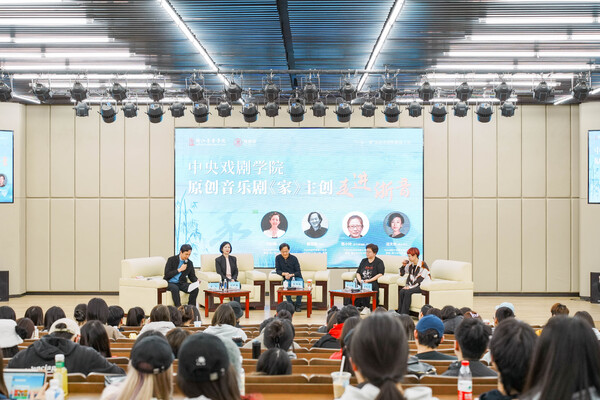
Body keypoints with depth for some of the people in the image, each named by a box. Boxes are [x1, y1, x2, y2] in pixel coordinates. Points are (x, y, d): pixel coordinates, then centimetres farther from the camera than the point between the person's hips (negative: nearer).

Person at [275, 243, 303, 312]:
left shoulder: (293, 258, -3)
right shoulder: (278, 258, 2)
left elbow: (298, 272, -3)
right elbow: (277, 270, 1)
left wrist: (291, 275, -24)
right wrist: (284, 274, -20)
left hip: (296, 277, -1)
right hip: (287, 278, 1)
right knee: (286, 287, -36)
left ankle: (298, 305, -17)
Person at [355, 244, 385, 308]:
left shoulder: (379, 261, 8)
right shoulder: (363, 261, 25)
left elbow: (380, 274, -4)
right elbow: (358, 272, 20)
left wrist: (369, 280, -12)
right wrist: (360, 280, -1)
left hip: (373, 281, -4)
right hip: (362, 282, 4)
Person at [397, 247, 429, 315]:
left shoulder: (422, 264, -13)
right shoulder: (410, 264, 9)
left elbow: (420, 280, -19)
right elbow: (402, 274, 18)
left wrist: (410, 287, -22)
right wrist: (403, 266, -1)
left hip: (422, 285, -7)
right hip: (413, 285, 7)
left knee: (408, 292, -29)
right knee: (401, 291, -20)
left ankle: (404, 314, -24)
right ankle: (399, 313, -20)